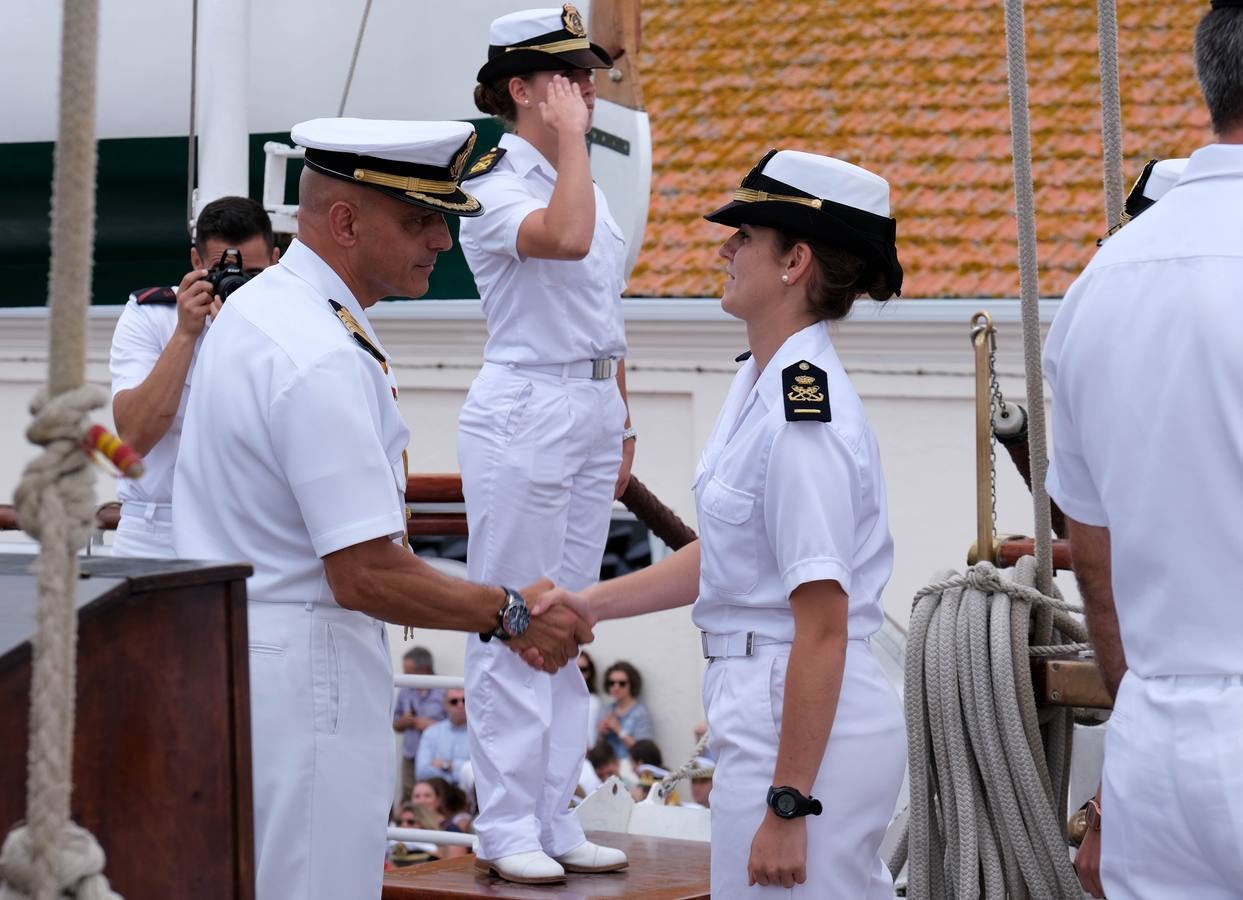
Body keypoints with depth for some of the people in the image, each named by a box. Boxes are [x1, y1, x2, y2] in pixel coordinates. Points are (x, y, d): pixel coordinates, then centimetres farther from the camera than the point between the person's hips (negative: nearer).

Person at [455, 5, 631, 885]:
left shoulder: (585, 182, 15)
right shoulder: (493, 185, -11)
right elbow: (564, 238, -32)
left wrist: (622, 422, 20)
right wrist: (570, 140, -20)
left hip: (593, 413, 8)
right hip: (525, 411, -8)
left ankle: (555, 819, 15)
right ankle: (507, 830, -1)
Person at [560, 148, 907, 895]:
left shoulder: (805, 416, -20)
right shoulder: (763, 386, 9)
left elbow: (823, 625, -21)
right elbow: (718, 559, 20)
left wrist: (788, 805, -21)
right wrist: (582, 606, 18)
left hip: (804, 723, -10)